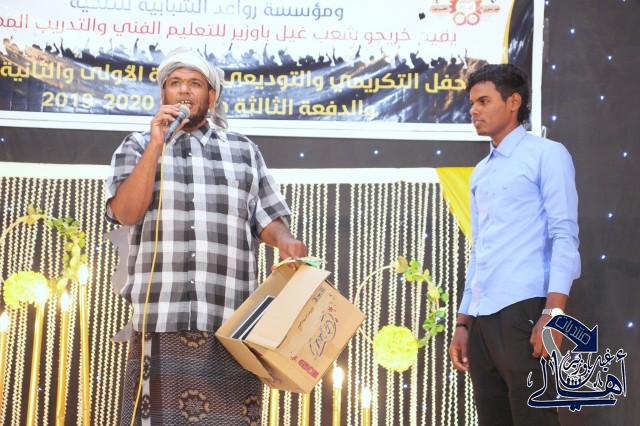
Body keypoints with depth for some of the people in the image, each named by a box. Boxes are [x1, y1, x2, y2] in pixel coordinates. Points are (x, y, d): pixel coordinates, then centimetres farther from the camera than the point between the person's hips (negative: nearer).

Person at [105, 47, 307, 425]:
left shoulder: (244, 151, 18)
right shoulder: (138, 147, 14)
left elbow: (268, 216, 15)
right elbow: (125, 212, -1)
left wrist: (286, 242, -7)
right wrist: (156, 146, -6)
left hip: (232, 319, 1)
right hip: (162, 319, -1)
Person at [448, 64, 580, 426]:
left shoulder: (547, 154, 3)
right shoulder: (481, 173, 22)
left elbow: (564, 236, -6)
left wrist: (554, 311, -17)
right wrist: (464, 321, 17)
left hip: (524, 310, -7)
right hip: (483, 317, 7)